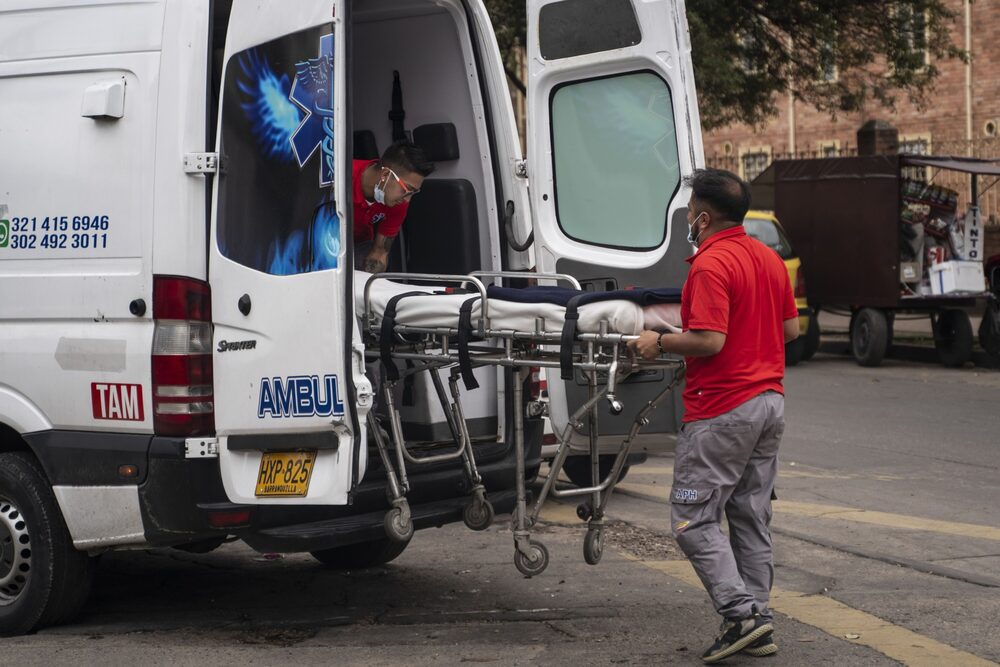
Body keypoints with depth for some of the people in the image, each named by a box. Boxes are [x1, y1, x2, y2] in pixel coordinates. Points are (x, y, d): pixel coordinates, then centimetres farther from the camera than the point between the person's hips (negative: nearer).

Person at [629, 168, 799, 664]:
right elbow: (790, 328, 16)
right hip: (769, 401, 9)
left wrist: (660, 342, -10)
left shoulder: (712, 264, -17)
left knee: (693, 519, -3)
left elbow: (709, 341, -24)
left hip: (722, 410, -9)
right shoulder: (769, 258, 10)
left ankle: (740, 613, -11)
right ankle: (759, 627, 16)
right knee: (751, 517, 13)